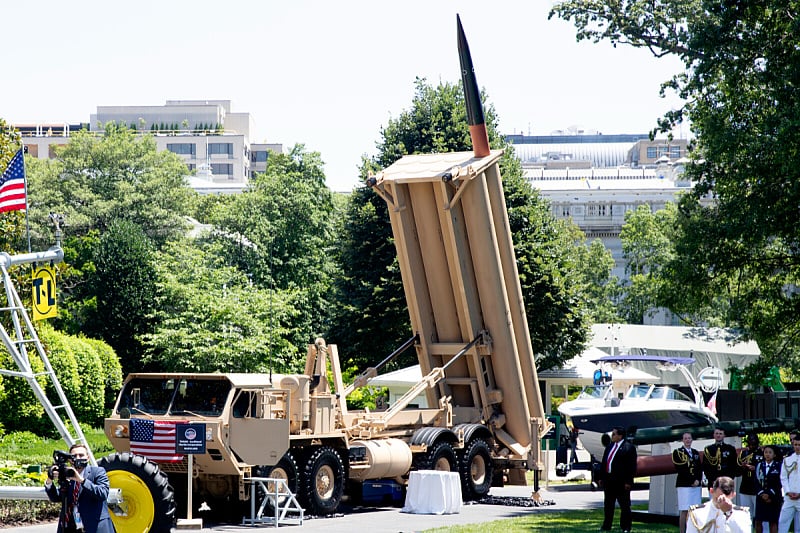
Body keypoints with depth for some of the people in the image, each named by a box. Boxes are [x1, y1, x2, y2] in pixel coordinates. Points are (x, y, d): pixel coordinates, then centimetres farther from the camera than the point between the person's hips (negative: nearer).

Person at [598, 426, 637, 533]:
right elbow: (604, 463, 18)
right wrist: (601, 477, 14)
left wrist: (628, 482, -17)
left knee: (624, 505, 1)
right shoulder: (609, 446, 14)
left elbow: (631, 466, -13)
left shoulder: (628, 448, -10)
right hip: (609, 480, 8)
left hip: (621, 482, -8)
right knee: (608, 504, 14)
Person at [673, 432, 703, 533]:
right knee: (684, 511, -8)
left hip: (696, 485, 5)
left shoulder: (695, 452, 18)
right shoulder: (677, 452, 1)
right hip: (684, 484, -5)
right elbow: (679, 469, -8)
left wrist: (698, 480, -4)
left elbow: (700, 469, 14)